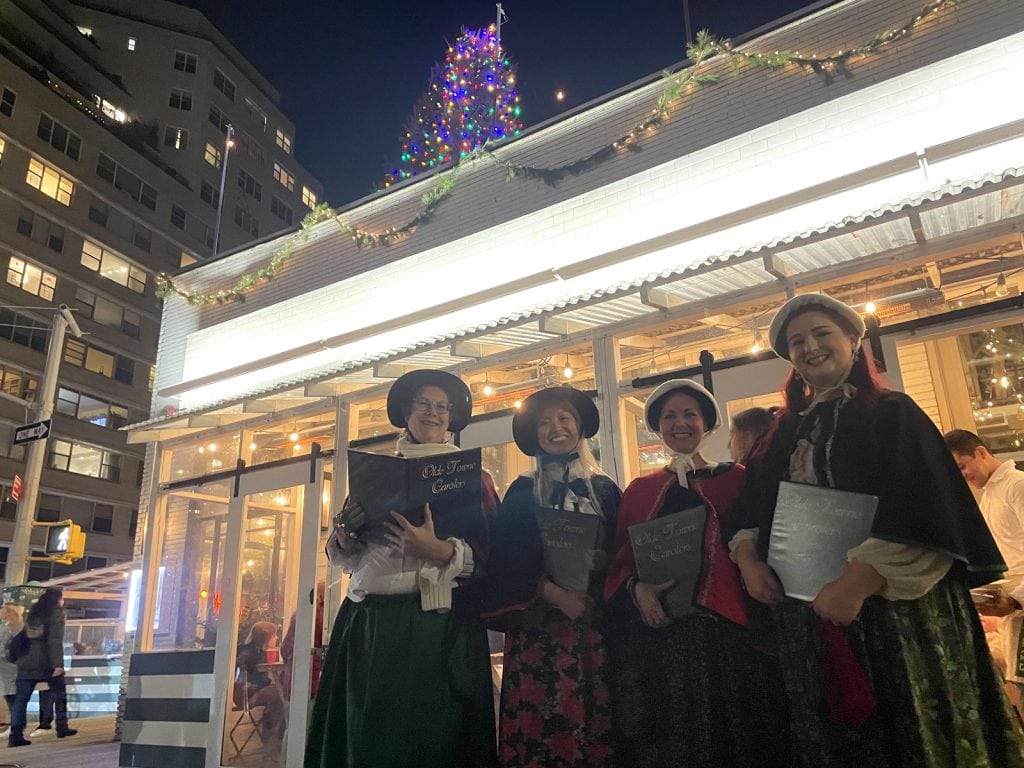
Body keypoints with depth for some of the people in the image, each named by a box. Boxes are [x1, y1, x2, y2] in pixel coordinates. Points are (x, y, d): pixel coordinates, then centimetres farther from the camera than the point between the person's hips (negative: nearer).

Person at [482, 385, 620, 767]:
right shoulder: (522, 491, 6)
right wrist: (553, 592, -14)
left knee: (593, 722, 0)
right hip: (536, 627, -1)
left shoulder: (605, 489, 10)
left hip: (593, 625, 1)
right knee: (535, 725, -5)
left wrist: (596, 564, -12)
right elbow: (507, 559, -3)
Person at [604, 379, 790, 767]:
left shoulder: (735, 479, 5)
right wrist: (636, 589, -11)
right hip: (654, 633, 2)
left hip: (724, 630, -2)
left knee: (727, 733, 6)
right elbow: (620, 560, 8)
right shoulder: (638, 490, 12)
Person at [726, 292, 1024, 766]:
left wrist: (857, 582, -24)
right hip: (805, 618, 5)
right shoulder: (787, 431, 13)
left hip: (893, 610, -5)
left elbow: (923, 513, -15)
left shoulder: (892, 413, -2)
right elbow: (749, 508, 14)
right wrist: (748, 559, -6)